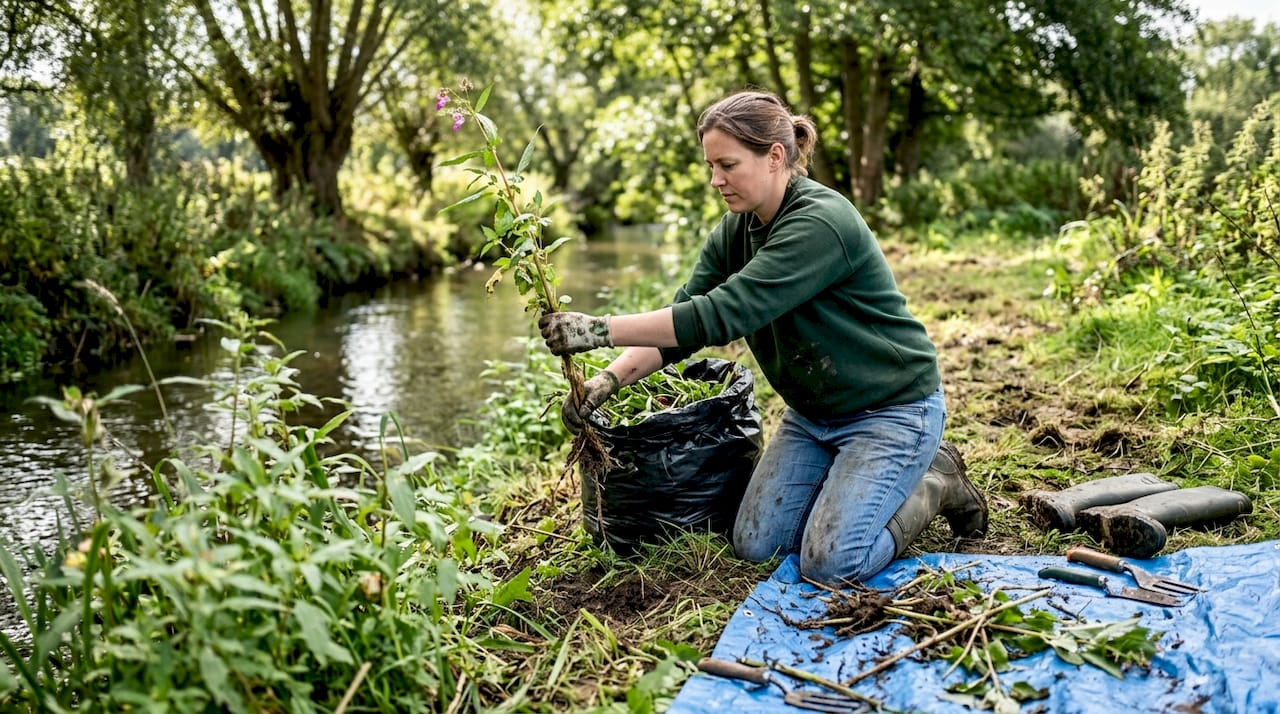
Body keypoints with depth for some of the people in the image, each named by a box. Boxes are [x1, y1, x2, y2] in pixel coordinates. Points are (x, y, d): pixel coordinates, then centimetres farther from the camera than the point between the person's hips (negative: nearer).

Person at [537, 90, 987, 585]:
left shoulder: (820, 223, -28)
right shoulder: (734, 233, -1)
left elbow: (721, 315, -35)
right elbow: (684, 317, -7)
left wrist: (602, 330, -37)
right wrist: (611, 378, -23)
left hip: (891, 410, -8)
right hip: (812, 413, 8)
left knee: (830, 564, -15)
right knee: (756, 546, 4)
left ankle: (936, 483, 9)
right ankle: (858, 477, 22)